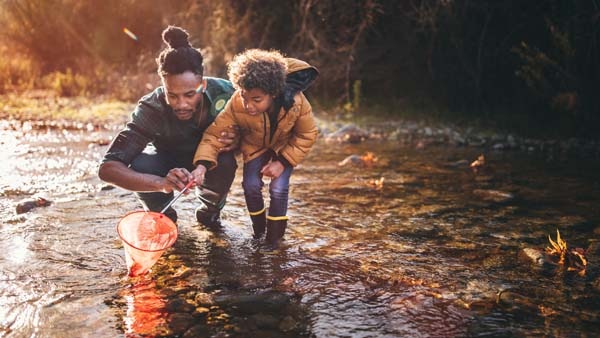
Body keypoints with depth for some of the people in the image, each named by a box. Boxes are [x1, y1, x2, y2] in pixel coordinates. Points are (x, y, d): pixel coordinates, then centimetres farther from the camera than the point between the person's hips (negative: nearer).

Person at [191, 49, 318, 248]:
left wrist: (282, 161, -25)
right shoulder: (237, 104, -37)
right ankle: (258, 227, 18)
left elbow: (307, 135, -20)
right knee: (251, 185, -12)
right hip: (255, 146, 1)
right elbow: (215, 133, -30)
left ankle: (274, 235, 8)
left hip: (285, 146, -1)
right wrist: (202, 164, -46)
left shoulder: (296, 102, -37)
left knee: (278, 188, -15)